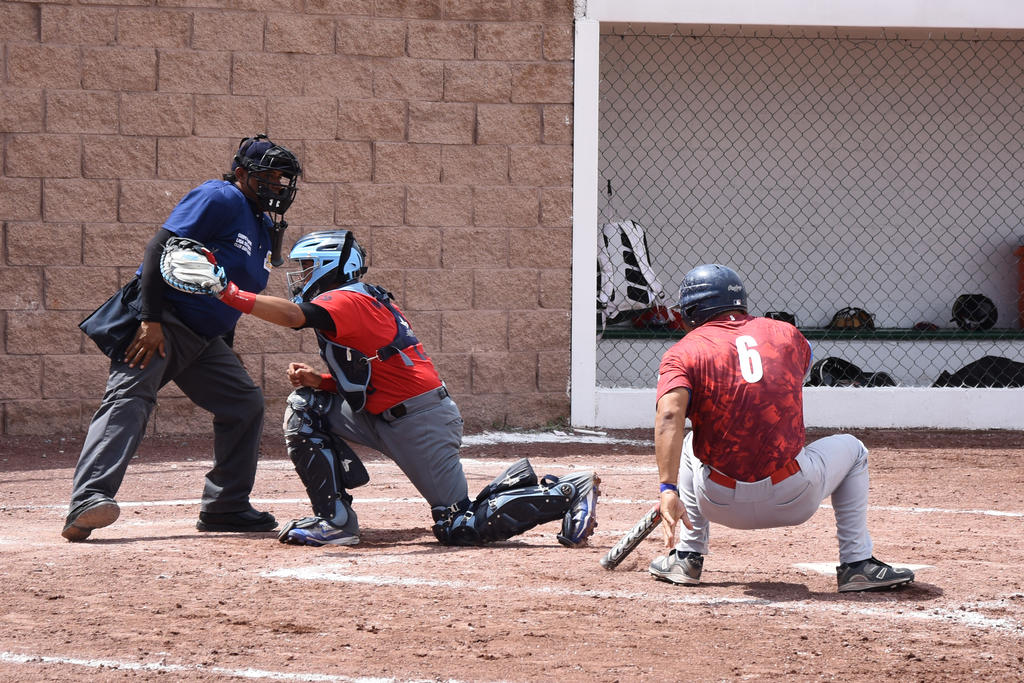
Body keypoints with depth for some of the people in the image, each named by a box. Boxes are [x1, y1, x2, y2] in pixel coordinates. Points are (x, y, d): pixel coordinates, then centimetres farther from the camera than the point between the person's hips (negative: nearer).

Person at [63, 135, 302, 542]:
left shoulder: (264, 229, 20)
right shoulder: (221, 200, -8)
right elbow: (160, 247, -18)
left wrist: (226, 362, 21)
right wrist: (151, 320, -25)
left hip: (203, 339, 10)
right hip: (160, 323, -10)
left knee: (246, 403, 9)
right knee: (130, 400, -25)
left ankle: (225, 508, 17)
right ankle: (88, 501, -42)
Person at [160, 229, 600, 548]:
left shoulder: (347, 301, -15)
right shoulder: (357, 306, 16)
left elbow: (293, 315, -35)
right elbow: (358, 383, 17)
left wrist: (232, 295, -42)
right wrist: (317, 380, 0)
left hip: (422, 421, -10)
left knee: (461, 527, -8)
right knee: (305, 408, 4)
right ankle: (336, 521, 2)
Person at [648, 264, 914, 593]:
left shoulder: (682, 352, 1)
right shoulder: (786, 334, 10)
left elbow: (670, 416, -17)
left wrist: (669, 489, -24)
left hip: (721, 503, 0)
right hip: (793, 502, 0)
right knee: (850, 449, 31)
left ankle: (687, 557, 29)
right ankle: (856, 563, 20)